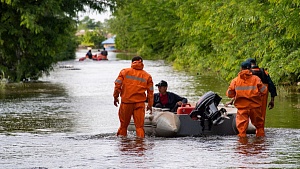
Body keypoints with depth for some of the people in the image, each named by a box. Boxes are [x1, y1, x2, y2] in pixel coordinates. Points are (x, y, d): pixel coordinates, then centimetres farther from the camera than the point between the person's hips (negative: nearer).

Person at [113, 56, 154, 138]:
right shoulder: (147, 76, 5)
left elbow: (117, 85, -1)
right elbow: (150, 91, 7)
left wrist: (115, 97, 10)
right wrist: (150, 105, 15)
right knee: (139, 126, 2)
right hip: (140, 103, 0)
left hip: (126, 102, 0)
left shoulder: (124, 72, 3)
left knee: (123, 124, 12)